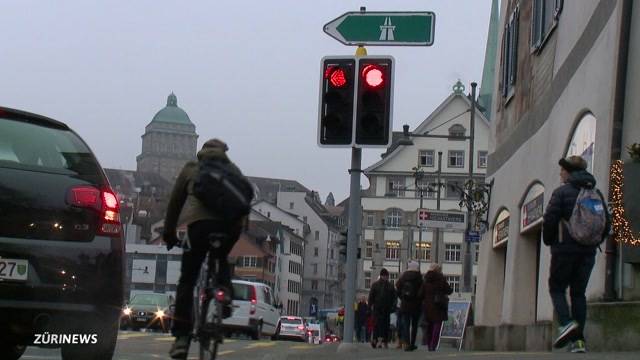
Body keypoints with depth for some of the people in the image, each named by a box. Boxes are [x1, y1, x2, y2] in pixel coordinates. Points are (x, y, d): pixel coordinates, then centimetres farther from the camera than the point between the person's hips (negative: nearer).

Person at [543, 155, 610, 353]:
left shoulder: (562, 192, -5)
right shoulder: (596, 193, 11)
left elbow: (549, 219, -11)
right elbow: (607, 222, 11)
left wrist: (549, 241, 4)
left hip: (565, 248, -5)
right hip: (588, 251, 5)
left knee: (557, 288, 6)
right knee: (579, 292, 8)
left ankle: (566, 323, -19)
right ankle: (578, 339, 1)